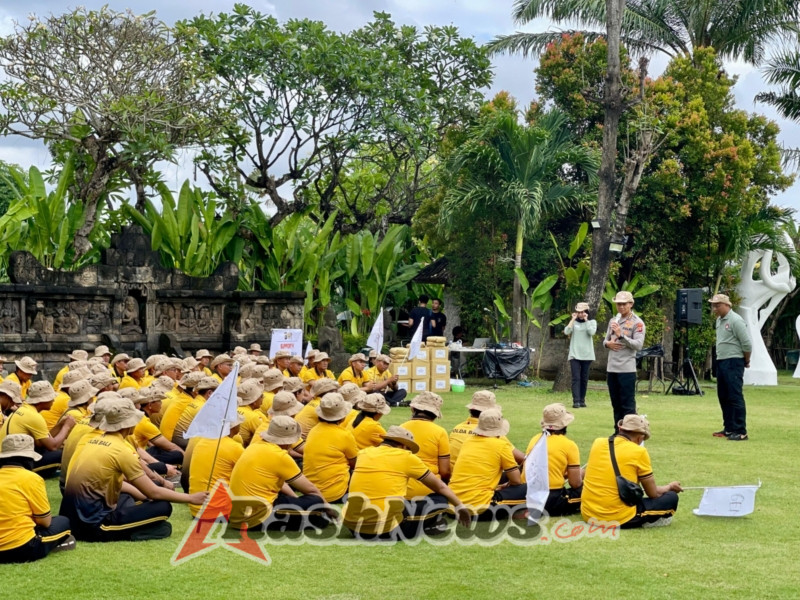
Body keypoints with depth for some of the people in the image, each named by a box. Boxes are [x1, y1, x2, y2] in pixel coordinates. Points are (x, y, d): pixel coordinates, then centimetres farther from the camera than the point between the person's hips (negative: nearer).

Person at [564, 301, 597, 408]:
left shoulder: (592, 322, 5)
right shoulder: (574, 322, 7)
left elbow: (591, 332, -14)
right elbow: (566, 332, -9)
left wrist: (586, 320, -10)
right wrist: (573, 319, -6)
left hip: (587, 355, 1)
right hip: (574, 354, -1)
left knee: (584, 379, 6)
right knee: (576, 378, -9)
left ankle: (582, 400, 14)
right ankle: (576, 401, -16)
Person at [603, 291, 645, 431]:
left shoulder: (637, 323, -6)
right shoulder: (613, 321, 15)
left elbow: (638, 345, -15)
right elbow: (605, 340, 21)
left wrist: (621, 335, -23)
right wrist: (608, 343, -3)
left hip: (627, 369, -7)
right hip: (611, 368, 7)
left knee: (628, 405, -6)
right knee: (616, 403, 12)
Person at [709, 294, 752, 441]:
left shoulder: (735, 320, -14)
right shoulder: (719, 321, 13)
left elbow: (747, 344, -14)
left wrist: (746, 361, -3)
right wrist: (721, 359, 16)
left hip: (733, 363, -9)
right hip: (721, 362, 9)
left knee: (735, 396, -10)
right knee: (723, 396, 12)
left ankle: (741, 432, -8)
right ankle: (729, 428, 21)